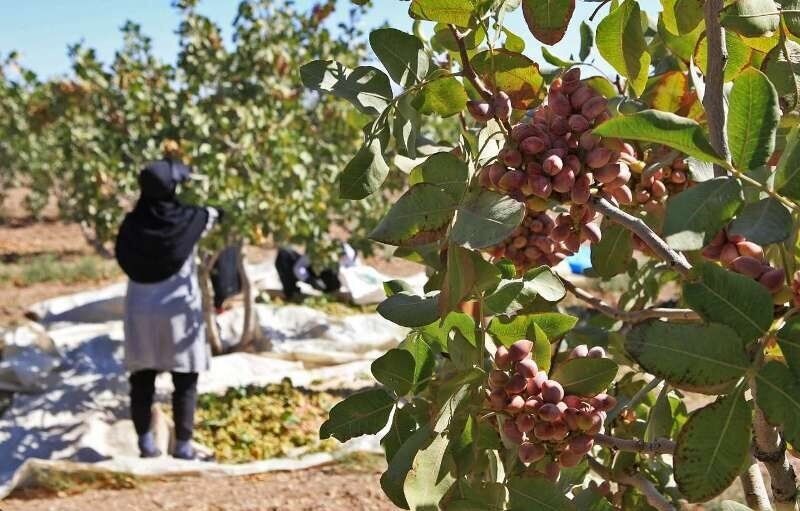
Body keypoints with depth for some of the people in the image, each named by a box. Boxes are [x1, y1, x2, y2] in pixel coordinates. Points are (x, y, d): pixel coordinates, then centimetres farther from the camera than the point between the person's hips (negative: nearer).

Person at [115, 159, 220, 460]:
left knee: (142, 380, 11)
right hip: (177, 311, -3)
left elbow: (124, 258, 10)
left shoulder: (133, 224, -5)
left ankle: (146, 443, 16)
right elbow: (216, 213, 7)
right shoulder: (188, 220, -11)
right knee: (185, 382, 6)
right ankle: (183, 446, 9)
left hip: (140, 310, 3)